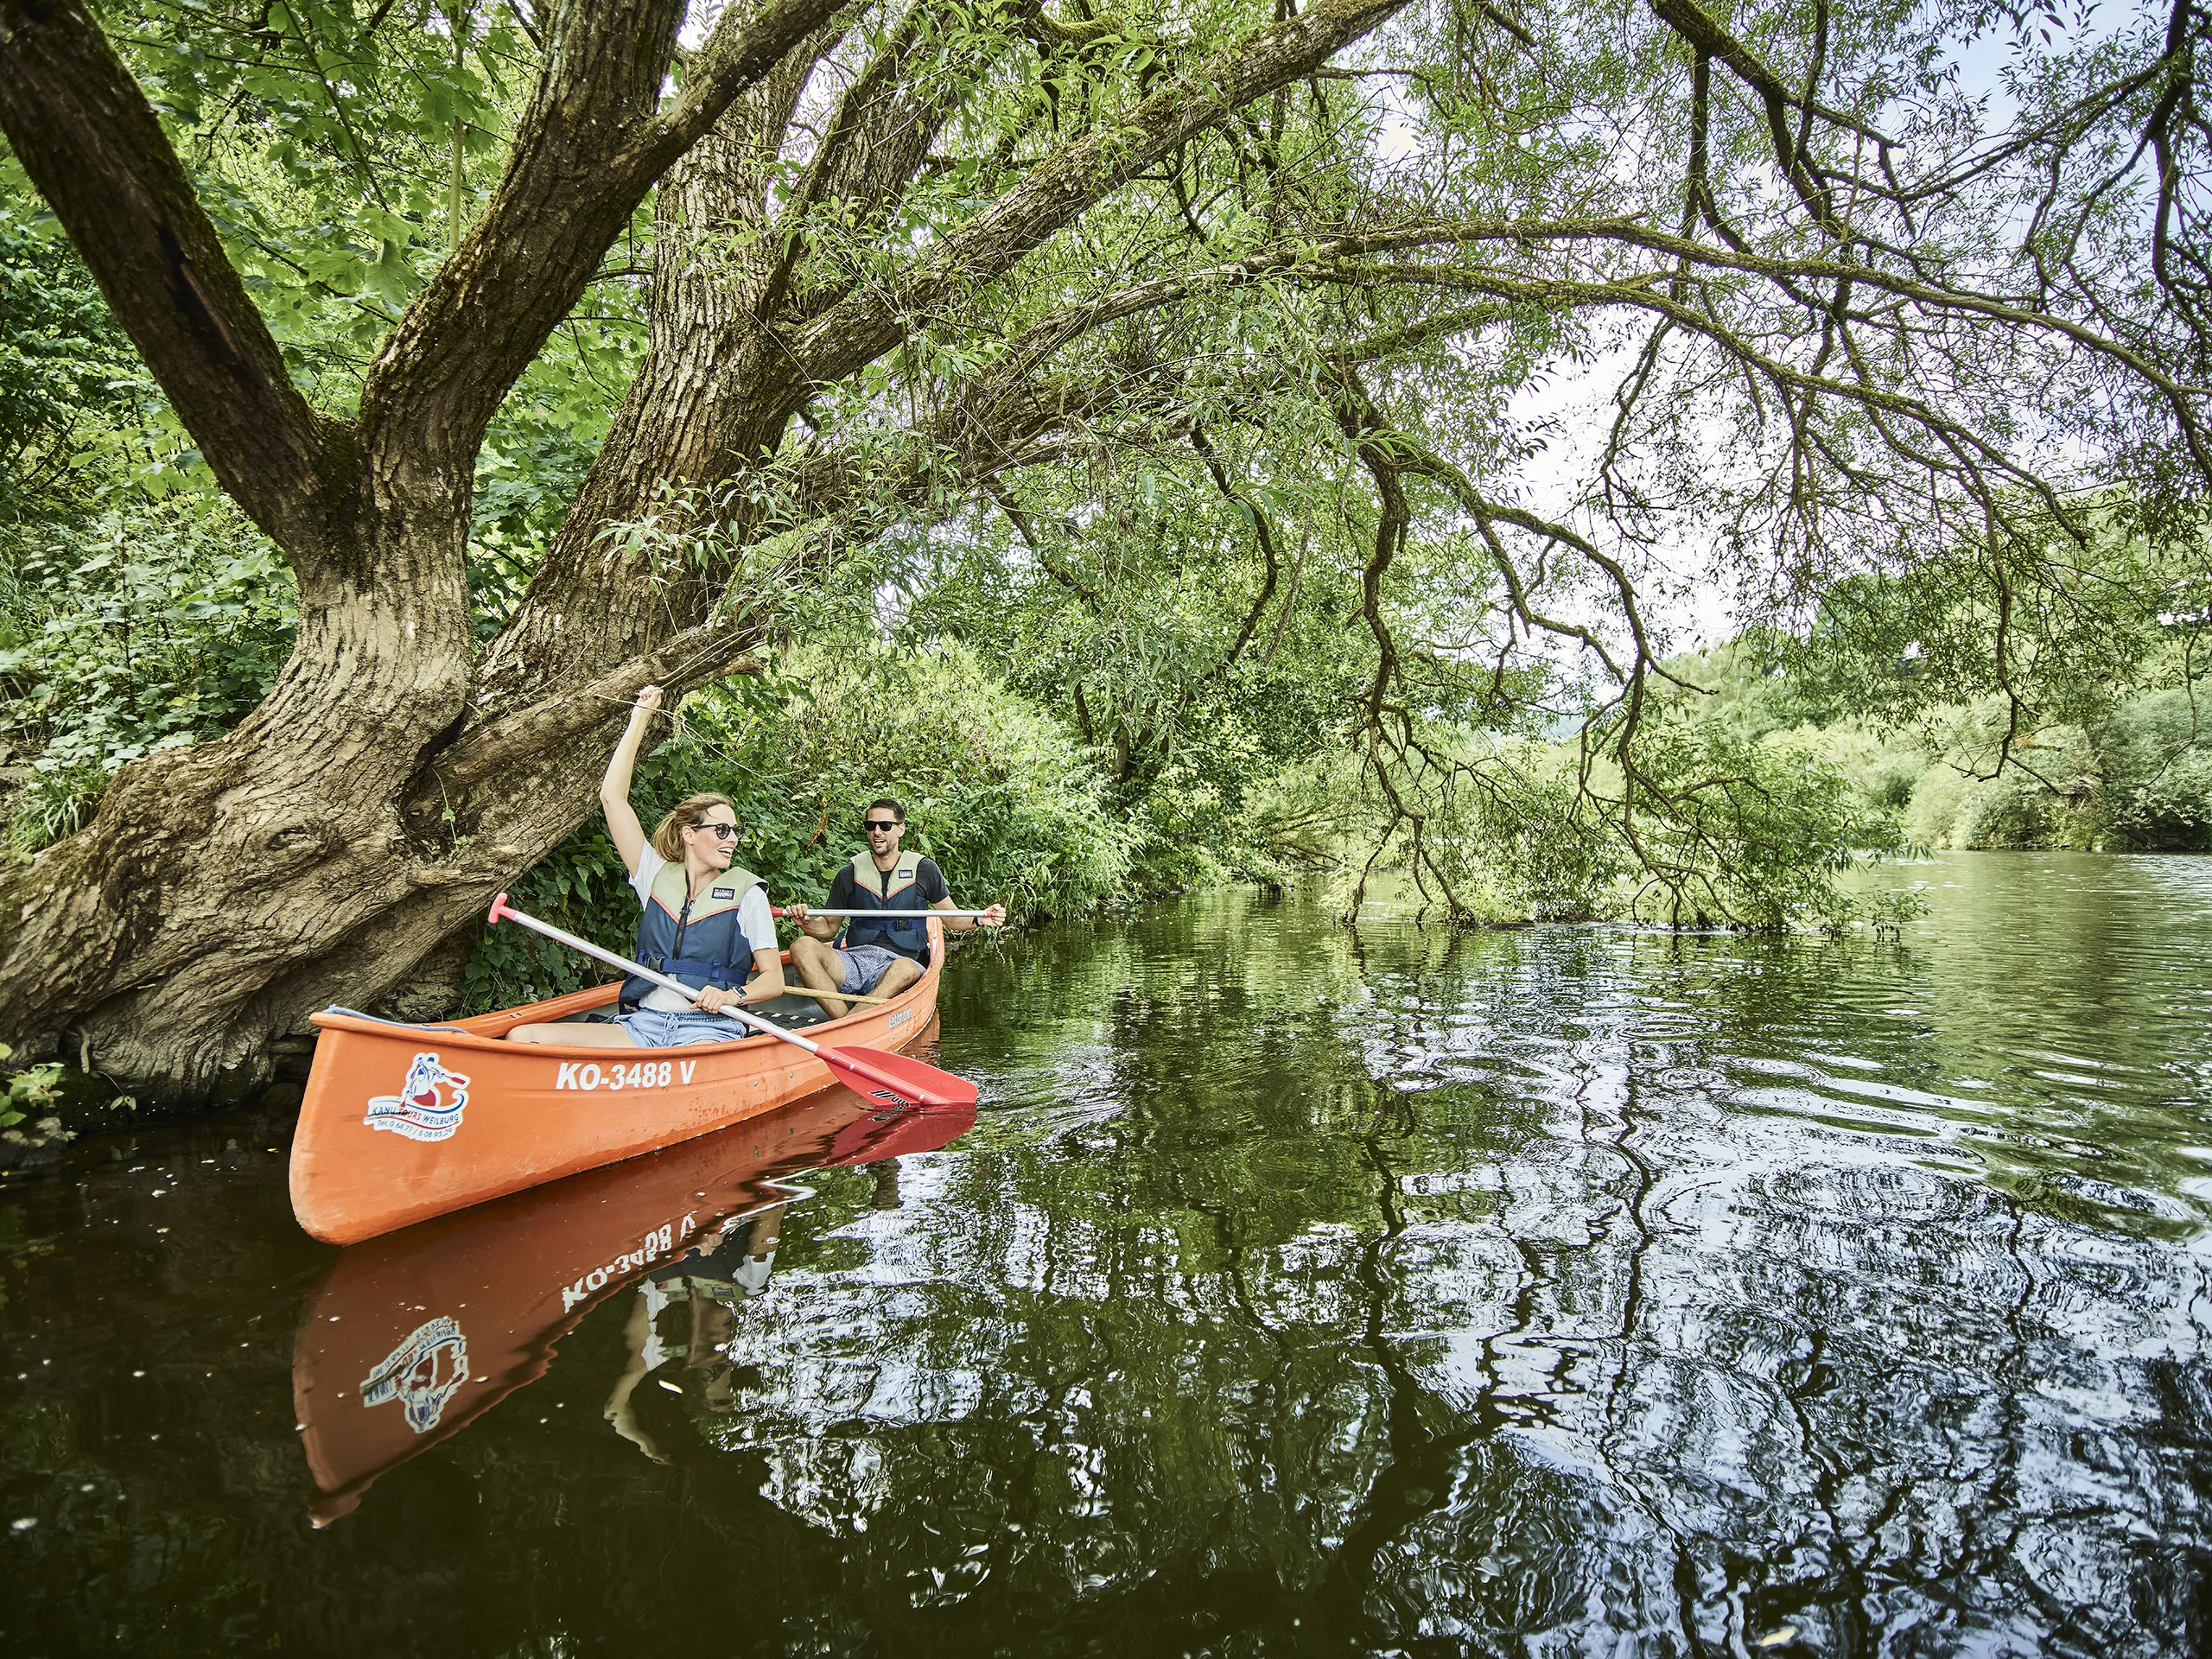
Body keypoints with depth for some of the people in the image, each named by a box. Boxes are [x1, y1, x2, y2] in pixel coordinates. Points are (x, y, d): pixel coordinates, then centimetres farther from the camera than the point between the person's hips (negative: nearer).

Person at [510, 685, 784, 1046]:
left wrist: (731, 996, -17)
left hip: (710, 1031, -4)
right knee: (523, 1038, -17)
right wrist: (640, 719, 11)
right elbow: (612, 797, 10)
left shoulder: (746, 891, 6)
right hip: (642, 1026, 4)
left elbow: (773, 980, 5)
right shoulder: (658, 877, 13)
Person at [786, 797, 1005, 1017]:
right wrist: (807, 924, -4)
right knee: (802, 947, -26)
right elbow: (828, 927, 18)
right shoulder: (850, 875, 11)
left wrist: (979, 919, -4)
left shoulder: (923, 870, 7)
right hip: (855, 959, 2)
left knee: (906, 969, -40)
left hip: (903, 960, -2)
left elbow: (951, 918, 16)